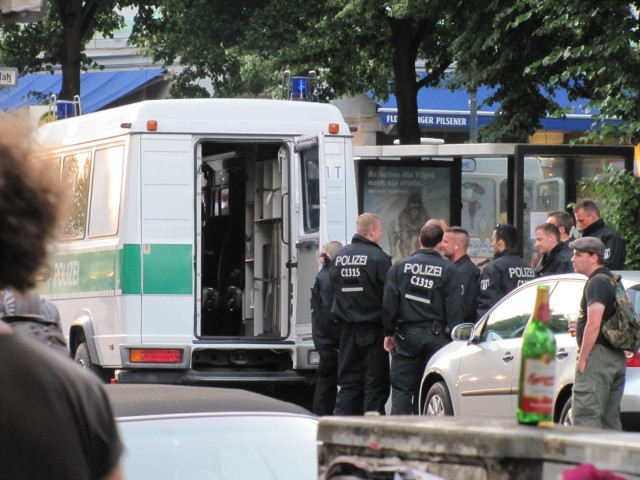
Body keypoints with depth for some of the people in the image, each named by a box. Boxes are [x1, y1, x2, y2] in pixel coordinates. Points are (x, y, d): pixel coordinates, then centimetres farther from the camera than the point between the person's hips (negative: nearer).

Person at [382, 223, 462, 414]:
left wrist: (389, 332, 9)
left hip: (407, 334, 0)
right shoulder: (448, 269, -3)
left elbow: (389, 303, 1)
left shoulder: (400, 266, 1)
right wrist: (454, 337, 0)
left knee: (401, 388, 3)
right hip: (436, 335, 0)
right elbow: (454, 307, -5)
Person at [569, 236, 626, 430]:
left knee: (585, 416, -14)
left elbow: (594, 325, -21)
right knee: (610, 419, 10)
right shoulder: (612, 281, 19)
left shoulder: (596, 283, -12)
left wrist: (582, 359, -18)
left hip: (598, 356, -10)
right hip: (617, 359, 10)